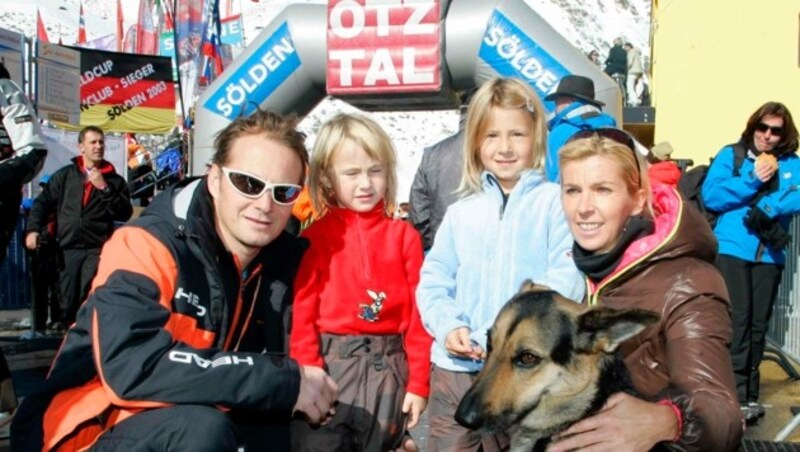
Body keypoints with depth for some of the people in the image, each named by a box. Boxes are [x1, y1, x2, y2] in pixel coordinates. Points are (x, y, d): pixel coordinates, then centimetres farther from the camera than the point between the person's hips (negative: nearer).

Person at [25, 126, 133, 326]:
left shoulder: (115, 180, 10)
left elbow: (125, 214, 0)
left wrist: (104, 188, -7)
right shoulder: (64, 175, 12)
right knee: (68, 302, 4)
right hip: (68, 248, 2)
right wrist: (33, 229, -1)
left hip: (98, 249, -1)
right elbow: (43, 202, 12)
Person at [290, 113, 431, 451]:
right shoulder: (315, 237, -2)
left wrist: (418, 382, -2)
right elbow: (301, 313, -5)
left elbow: (419, 311, 0)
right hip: (330, 364, -1)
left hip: (388, 368, 2)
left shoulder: (404, 236, 2)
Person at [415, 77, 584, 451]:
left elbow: (567, 279, -12)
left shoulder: (555, 202, -3)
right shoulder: (461, 211, 10)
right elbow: (433, 280, 9)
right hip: (455, 367, 4)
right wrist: (448, 326, -9)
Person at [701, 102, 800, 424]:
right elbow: (711, 195, -8)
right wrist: (753, 181, -14)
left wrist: (769, 208, -20)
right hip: (732, 249, -3)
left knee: (758, 324, 8)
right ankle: (737, 395, -4)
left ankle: (750, 392, 18)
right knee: (737, 320, -8)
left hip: (770, 254, 3)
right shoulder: (731, 155, 4)